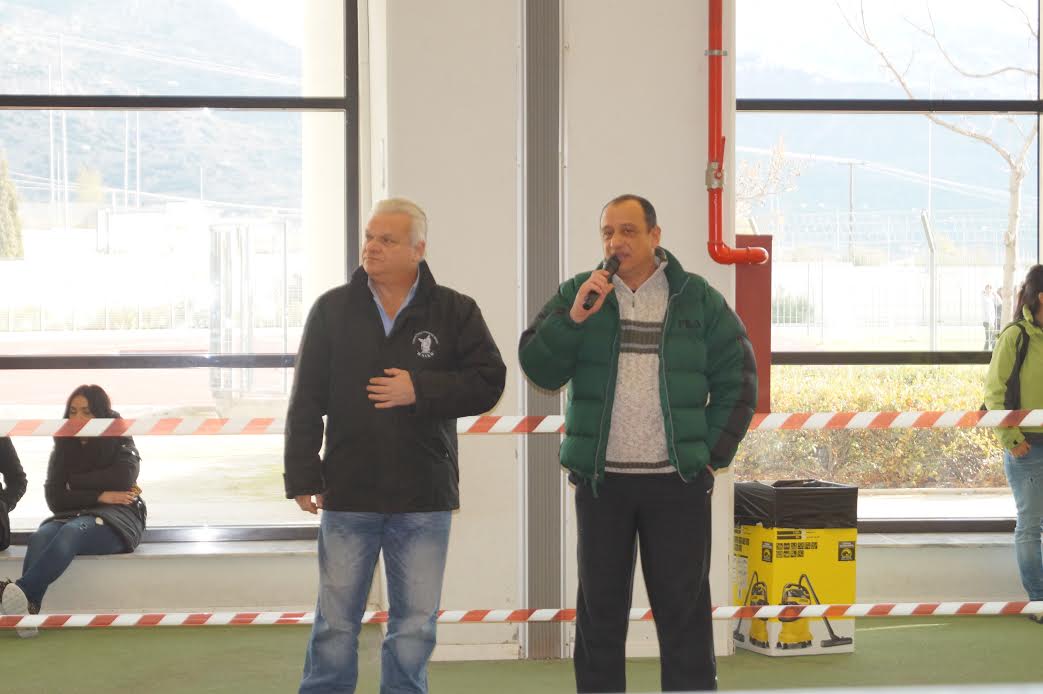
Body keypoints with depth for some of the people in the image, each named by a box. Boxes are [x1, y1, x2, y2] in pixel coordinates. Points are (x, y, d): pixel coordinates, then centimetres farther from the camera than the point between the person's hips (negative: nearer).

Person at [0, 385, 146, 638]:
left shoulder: (120, 443, 7)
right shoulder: (63, 448, 14)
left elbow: (123, 480, -13)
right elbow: (55, 499, 4)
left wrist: (74, 482, -3)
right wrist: (100, 496, -8)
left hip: (117, 519, -3)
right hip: (72, 516, 3)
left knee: (72, 531, -37)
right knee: (40, 538, -33)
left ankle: (21, 590, -56)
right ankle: (28, 609, -55)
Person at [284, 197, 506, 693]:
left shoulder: (455, 312, 1)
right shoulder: (332, 309, 2)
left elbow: (488, 382, -4)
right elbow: (306, 401, 1)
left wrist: (421, 390, -15)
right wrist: (302, 476, -4)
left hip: (424, 497, 0)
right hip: (347, 494, 0)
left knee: (415, 625, 9)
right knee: (336, 624, 6)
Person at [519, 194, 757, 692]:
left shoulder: (698, 299, 3)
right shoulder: (578, 293, 4)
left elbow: (737, 379, 5)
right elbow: (538, 368, -4)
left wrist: (713, 453, 0)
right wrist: (574, 317, -19)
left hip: (678, 481, -1)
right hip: (600, 478, 1)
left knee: (684, 610, 4)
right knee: (600, 609, 9)